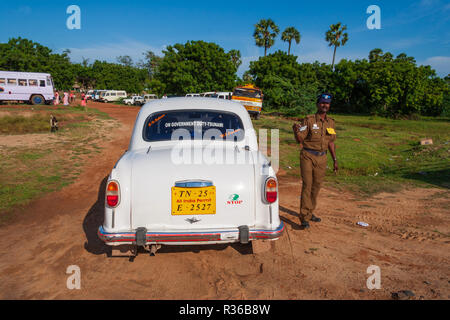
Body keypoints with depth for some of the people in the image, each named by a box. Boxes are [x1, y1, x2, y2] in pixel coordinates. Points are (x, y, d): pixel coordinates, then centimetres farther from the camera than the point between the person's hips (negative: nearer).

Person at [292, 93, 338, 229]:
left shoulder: (331, 122, 11)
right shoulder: (309, 120, -6)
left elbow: (331, 142, 17)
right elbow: (300, 139, -12)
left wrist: (335, 159, 17)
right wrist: (296, 130, -32)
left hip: (322, 158, 5)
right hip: (308, 156, -5)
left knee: (316, 186, 11)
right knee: (307, 186, -8)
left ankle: (310, 213, 26)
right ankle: (304, 217, -3)